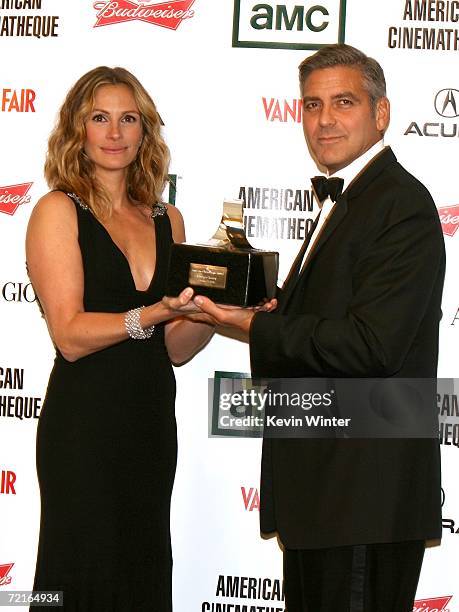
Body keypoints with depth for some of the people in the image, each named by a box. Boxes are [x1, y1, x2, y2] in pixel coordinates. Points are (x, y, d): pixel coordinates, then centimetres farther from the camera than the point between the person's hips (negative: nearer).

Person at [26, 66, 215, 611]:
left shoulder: (166, 219, 13)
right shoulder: (58, 211, -3)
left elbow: (177, 347, 13)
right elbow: (70, 336, -13)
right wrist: (151, 314, -26)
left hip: (153, 423, 5)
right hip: (84, 427, -5)